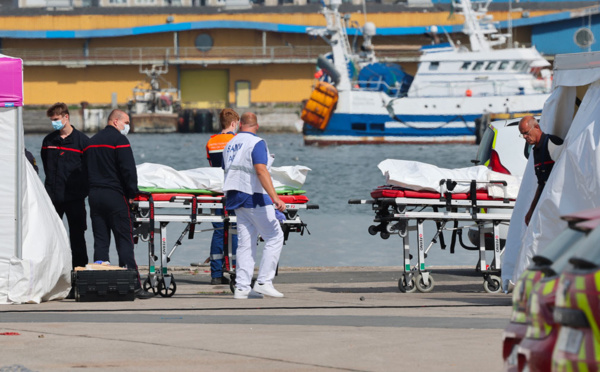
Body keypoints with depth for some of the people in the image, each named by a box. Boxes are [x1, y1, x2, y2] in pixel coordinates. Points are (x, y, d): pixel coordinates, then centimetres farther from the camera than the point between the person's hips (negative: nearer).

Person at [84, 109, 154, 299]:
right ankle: (134, 285, -9)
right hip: (115, 196, -7)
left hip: (94, 196, 7)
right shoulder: (119, 139, -7)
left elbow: (87, 169, 19)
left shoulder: (92, 141, 17)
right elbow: (128, 169, -13)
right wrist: (131, 194, -4)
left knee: (100, 241, 7)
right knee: (124, 240, -6)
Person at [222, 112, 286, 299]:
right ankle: (264, 282, -7)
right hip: (255, 197, -7)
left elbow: (228, 171, 21)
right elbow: (261, 171, -21)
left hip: (236, 198, 7)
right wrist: (275, 197, -28)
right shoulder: (256, 143, -9)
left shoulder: (229, 145, 14)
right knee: (274, 237, -1)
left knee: (245, 242, 7)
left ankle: (242, 287, 2)